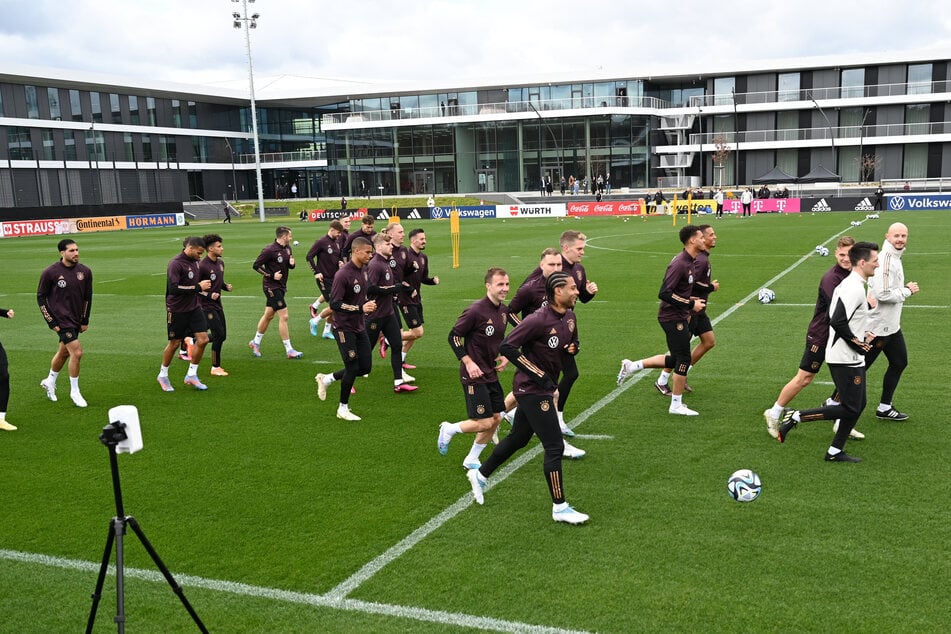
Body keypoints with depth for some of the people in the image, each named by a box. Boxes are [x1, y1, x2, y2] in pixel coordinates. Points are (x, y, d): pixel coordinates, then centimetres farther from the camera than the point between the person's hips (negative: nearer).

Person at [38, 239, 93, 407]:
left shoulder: (85, 271, 0)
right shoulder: (50, 272, -11)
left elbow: (87, 296, 11)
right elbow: (41, 297, -4)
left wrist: (85, 321, 10)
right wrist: (51, 322, -8)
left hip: (76, 320, 6)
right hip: (61, 320, -6)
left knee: (63, 353, 19)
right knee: (77, 352, -14)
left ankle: (50, 381, 44)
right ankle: (74, 391, 3)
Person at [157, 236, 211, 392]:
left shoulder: (194, 262, 7)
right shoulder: (175, 264, -18)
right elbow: (173, 288, -27)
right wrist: (198, 287, -24)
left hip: (194, 308, 7)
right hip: (177, 310, -7)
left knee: (203, 339, -3)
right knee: (174, 343, 6)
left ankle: (191, 375, 12)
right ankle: (163, 375, 27)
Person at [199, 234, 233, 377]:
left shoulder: (221, 263, 9)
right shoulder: (202, 266, -18)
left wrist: (226, 286, 2)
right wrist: (209, 295, -24)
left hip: (217, 305, 9)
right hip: (207, 306, -9)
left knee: (221, 336, 11)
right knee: (219, 334, -10)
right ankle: (215, 368, 3)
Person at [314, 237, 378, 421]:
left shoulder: (364, 270, 6)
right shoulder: (343, 275, -20)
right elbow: (334, 304, -22)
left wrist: (369, 304, 6)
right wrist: (361, 308, -26)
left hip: (359, 327, 8)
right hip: (344, 328, -8)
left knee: (365, 367, 8)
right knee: (353, 368, -6)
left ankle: (326, 379, 27)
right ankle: (343, 409, 14)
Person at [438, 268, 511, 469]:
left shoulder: (504, 310, 5)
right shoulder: (476, 311, -20)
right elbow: (454, 336, -13)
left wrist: (504, 356, 6)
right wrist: (468, 363, -18)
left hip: (491, 374, 8)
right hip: (474, 375, -8)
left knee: (496, 418, 9)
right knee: (484, 422, -8)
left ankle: (471, 460, 26)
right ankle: (449, 429, 19)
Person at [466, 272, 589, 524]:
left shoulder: (569, 317, 4)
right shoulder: (538, 320, -23)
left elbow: (573, 342, 23)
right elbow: (506, 346, -23)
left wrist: (573, 348, -4)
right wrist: (539, 375, -22)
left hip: (545, 388, 9)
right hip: (532, 390, -9)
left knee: (519, 438, 21)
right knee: (554, 447, -6)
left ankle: (480, 475, 39)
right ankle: (559, 508, 6)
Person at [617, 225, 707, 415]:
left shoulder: (689, 262, 10)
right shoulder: (680, 263, -21)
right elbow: (664, 293, -26)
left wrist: (690, 300, 8)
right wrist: (691, 304, -21)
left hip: (679, 316, 10)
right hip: (673, 318, -10)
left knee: (675, 359, 15)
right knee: (684, 359, -2)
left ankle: (632, 366, 20)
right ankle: (676, 405, 10)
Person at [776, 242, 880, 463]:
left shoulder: (849, 284, 13)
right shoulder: (855, 289, -19)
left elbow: (838, 317, 20)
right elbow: (837, 322, -29)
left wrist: (863, 332, 9)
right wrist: (859, 344, -16)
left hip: (851, 358, 10)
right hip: (846, 359, -10)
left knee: (858, 405, 13)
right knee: (850, 409, -6)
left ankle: (835, 452, 18)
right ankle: (796, 417, -4)